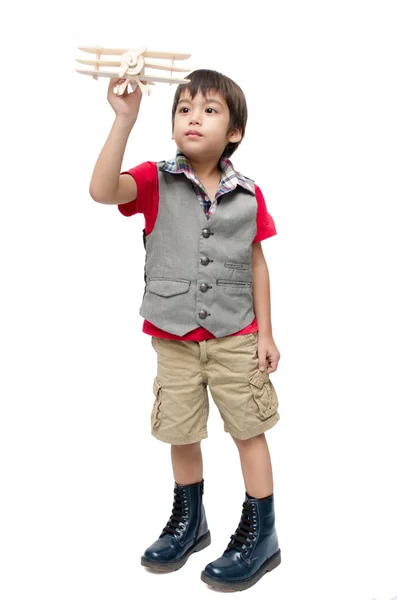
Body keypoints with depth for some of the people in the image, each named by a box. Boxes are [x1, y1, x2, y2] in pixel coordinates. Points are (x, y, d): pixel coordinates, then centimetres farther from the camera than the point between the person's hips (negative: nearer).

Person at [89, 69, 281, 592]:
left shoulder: (248, 195, -4)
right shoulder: (156, 181, -7)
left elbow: (257, 264, 3)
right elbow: (102, 191, -26)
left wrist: (265, 333, 2)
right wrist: (125, 118, -32)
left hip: (235, 337, 0)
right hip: (174, 339, 1)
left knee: (250, 430, 8)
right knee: (181, 433, 14)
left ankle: (261, 536, 25)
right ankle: (190, 521, 38)